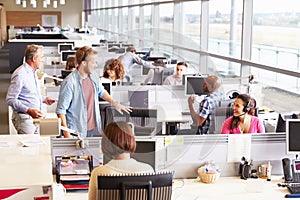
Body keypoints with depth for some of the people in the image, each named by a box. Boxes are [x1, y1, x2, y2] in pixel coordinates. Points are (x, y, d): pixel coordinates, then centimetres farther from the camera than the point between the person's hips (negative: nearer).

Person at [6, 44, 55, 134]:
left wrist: (44, 99, 15)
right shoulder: (20, 74, -16)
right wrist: (28, 110, -28)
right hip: (24, 119, -9)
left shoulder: (33, 72, 16)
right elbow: (10, 99, -20)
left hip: (35, 117, 9)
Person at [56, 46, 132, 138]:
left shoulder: (94, 77, 4)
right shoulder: (69, 82, -18)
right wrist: (66, 133, -19)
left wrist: (114, 103, 13)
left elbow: (101, 92, 26)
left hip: (92, 128, 7)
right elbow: (61, 110, -15)